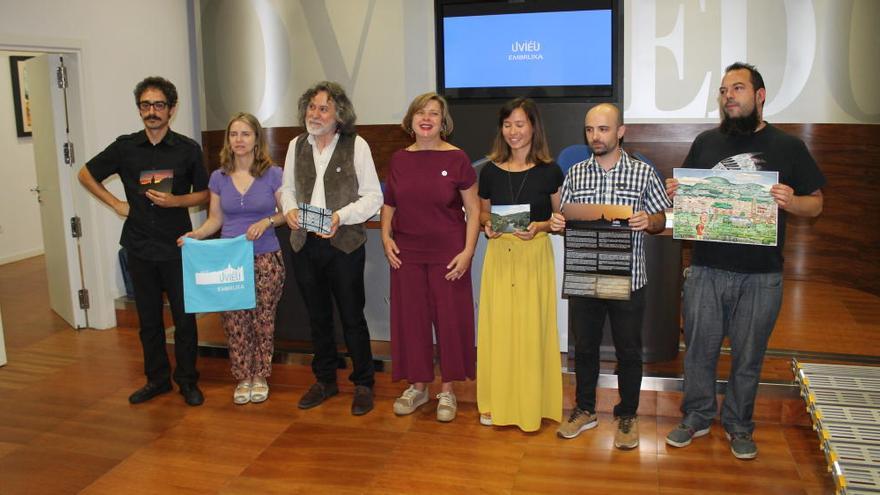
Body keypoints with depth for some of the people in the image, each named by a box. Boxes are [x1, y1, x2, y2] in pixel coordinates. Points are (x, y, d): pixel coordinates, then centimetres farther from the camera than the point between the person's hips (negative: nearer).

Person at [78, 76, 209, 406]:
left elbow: (204, 194, 5)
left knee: (184, 317, 3)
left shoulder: (188, 149, -3)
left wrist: (176, 200, -14)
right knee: (148, 319, 12)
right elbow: (86, 174, 14)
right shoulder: (125, 147, 1)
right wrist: (116, 204, 3)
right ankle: (157, 379, 27)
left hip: (177, 246, -2)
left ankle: (187, 380, 18)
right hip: (140, 248, 2)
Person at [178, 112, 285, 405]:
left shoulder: (273, 175, -2)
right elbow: (215, 218, 10)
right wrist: (197, 234, -8)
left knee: (263, 320, 3)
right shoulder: (219, 177, 6)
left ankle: (260, 376, 22)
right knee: (235, 323, 3)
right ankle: (242, 378, 21)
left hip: (265, 259, -2)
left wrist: (267, 221, -16)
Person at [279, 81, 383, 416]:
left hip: (344, 244, -4)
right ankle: (325, 380, 32)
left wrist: (342, 216, -19)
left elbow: (373, 196, -6)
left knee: (352, 317, 3)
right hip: (304, 245, 5)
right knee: (318, 317, 16)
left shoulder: (356, 146, -6)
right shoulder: (297, 146, 7)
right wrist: (289, 208, -5)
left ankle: (363, 384, 19)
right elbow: (287, 187, 16)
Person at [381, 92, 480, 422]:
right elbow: (389, 203, 15)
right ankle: (417, 386, 26)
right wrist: (386, 236, 1)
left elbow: (473, 209, -4)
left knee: (450, 319, 3)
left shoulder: (456, 159, -6)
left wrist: (468, 252, -11)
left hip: (447, 254, -3)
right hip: (406, 253, 4)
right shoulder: (399, 159, 5)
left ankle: (447, 391, 18)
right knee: (411, 318, 9)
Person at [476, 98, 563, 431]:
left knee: (532, 327, 1)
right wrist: (488, 226, -7)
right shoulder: (490, 171, 4)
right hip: (499, 256, 2)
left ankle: (531, 402, 16)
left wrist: (540, 227, -14)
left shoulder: (549, 171, -3)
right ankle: (496, 401, 20)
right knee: (497, 326, 5)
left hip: (535, 255, -2)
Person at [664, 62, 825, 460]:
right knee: (700, 348, 9)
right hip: (706, 268, 2)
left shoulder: (788, 147, 2)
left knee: (748, 355, 10)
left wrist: (790, 201, -18)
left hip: (761, 275, -1)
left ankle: (739, 425, 29)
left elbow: (816, 204, 4)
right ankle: (697, 417, 28)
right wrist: (675, 192, -7)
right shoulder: (706, 142, 8)